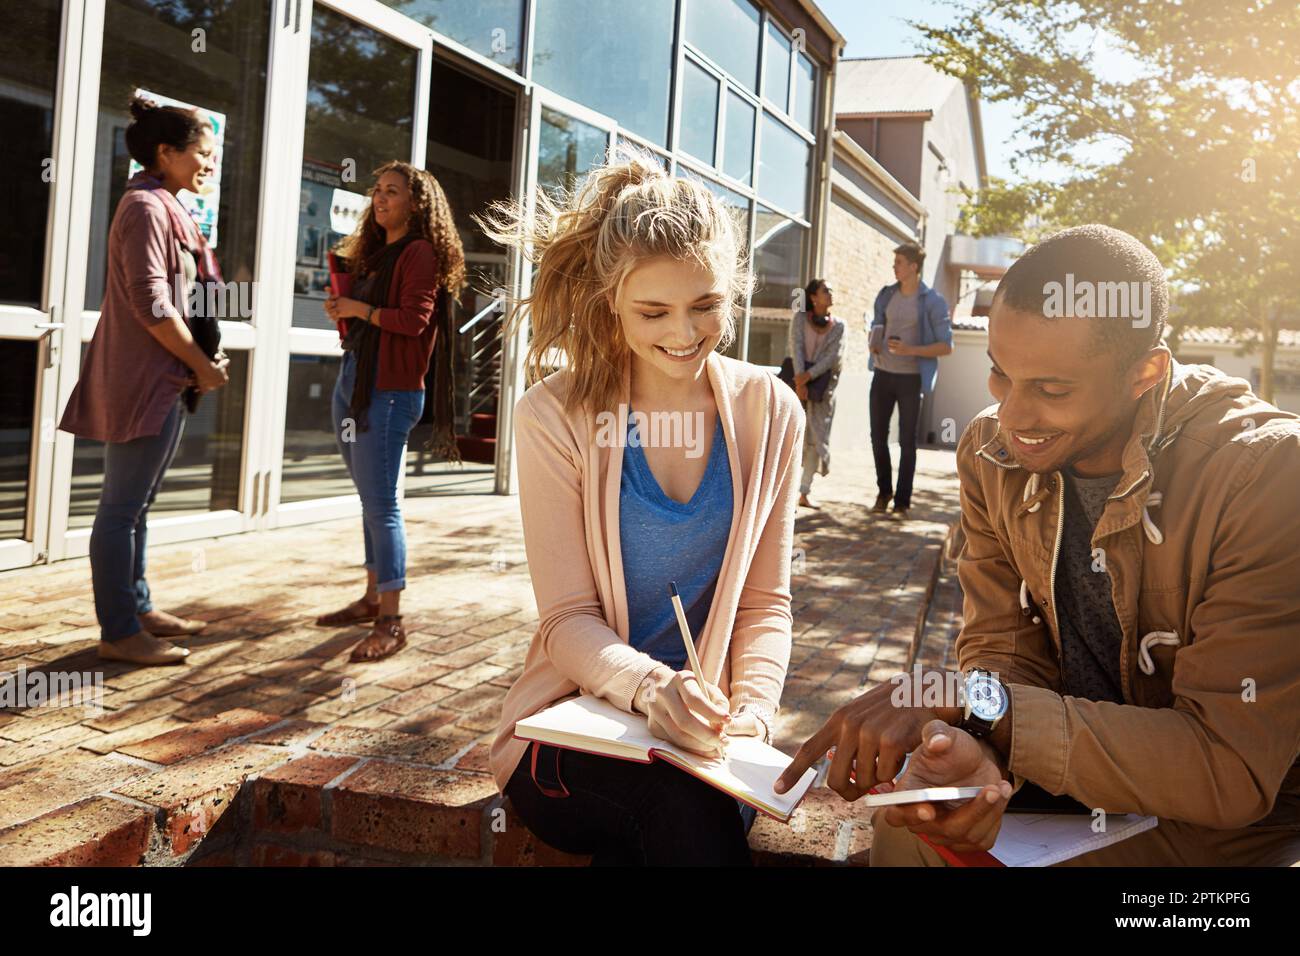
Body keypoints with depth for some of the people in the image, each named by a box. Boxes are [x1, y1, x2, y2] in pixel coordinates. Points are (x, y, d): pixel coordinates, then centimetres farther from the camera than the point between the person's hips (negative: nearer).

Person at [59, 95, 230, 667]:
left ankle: (137, 609, 24)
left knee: (135, 505, 15)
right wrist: (203, 365, -12)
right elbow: (149, 303, -20)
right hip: (144, 380, -10)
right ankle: (119, 633, 1)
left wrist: (201, 363, 10)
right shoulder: (146, 207, -12)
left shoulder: (165, 209, 19)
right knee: (123, 507, -4)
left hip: (166, 379, 10)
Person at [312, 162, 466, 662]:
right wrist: (341, 311, 6)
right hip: (351, 378, 9)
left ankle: (390, 622, -9)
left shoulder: (419, 253, -6)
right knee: (369, 497, 13)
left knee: (381, 503, -11)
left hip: (388, 388, -9)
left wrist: (360, 310, -11)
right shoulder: (372, 252, 20)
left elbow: (413, 320, -18)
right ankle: (373, 598, 22)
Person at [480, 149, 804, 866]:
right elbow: (567, 619, -10)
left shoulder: (769, 412, 1)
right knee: (685, 803, -32)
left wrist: (752, 707, -15)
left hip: (701, 729, 3)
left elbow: (764, 601, 4)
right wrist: (648, 688, -31)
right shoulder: (555, 417, -8)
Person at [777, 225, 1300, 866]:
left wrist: (966, 700, -36)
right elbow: (1003, 643, -7)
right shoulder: (991, 451, -8)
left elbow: (1232, 771, -30)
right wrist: (972, 749, -32)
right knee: (906, 828, -16)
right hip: (1086, 788, 5)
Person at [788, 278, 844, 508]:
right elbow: (796, 347, -9)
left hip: (823, 387, 2)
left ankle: (804, 493, 7)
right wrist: (799, 379, -22)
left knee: (816, 439, 1)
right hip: (799, 381, -2)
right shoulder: (800, 319, 3)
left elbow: (833, 356, -5)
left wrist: (809, 375, -19)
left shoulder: (838, 326, 7)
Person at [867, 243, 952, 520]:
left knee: (907, 442, -1)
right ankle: (884, 491, 24)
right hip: (883, 375, 4)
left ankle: (902, 503, 6)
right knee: (878, 436, 7)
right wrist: (872, 342, -1)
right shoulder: (886, 295, 7)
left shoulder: (933, 302, -8)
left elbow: (946, 346, -9)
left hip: (911, 378, -4)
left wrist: (910, 350, -22)